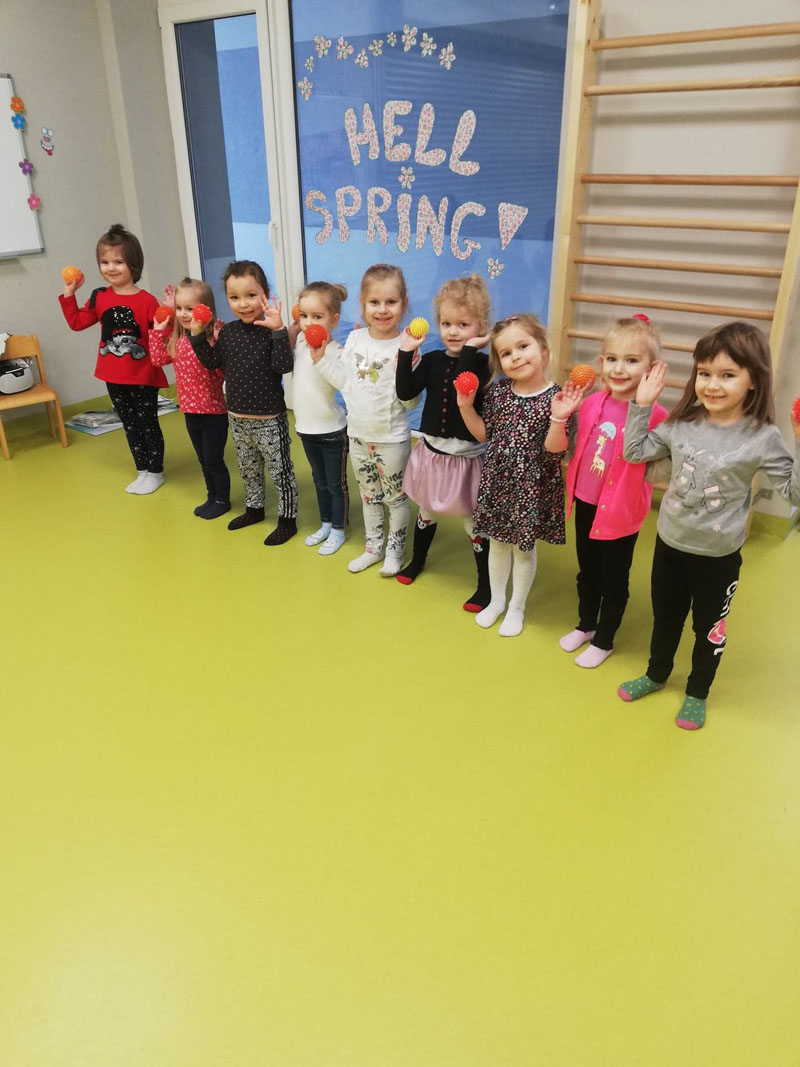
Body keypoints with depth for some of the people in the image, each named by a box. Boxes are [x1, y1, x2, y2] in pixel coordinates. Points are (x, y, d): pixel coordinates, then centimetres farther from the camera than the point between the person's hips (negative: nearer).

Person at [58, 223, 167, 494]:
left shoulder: (146, 300, -12)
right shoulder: (99, 298, 3)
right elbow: (76, 322, 14)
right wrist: (69, 294, 9)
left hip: (143, 376, -5)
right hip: (114, 376, 5)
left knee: (148, 424, 6)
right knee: (130, 425, 14)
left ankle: (155, 472, 20)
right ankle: (143, 471, 25)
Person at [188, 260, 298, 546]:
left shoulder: (271, 330, -15)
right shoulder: (228, 331, 2)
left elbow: (283, 366, -28)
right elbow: (212, 362, 9)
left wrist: (278, 330, -35)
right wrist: (197, 335, -1)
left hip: (269, 419, -6)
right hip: (237, 418, 6)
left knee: (280, 471, 6)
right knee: (248, 469, 23)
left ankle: (287, 519, 19)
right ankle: (254, 508, 42)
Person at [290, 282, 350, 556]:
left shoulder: (335, 351, -20)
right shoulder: (300, 341, -1)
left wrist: (320, 357, -43)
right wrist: (293, 326, 2)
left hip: (332, 431, -7)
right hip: (306, 428, 7)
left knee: (336, 483, 9)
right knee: (319, 481, 22)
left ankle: (338, 531, 25)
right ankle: (325, 524, 39)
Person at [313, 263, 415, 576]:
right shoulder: (355, 339, -1)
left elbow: (410, 401, -18)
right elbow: (345, 381, 7)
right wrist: (321, 357, 0)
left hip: (392, 439, -5)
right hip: (358, 435, 6)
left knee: (396, 497, 10)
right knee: (369, 495, 20)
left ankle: (395, 551, 29)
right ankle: (373, 547, 37)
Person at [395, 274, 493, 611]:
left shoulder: (481, 363, -13)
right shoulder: (433, 360, -1)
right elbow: (405, 392, -10)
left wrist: (468, 351, -32)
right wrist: (406, 352, -15)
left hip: (466, 456, -4)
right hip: (431, 451, 4)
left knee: (474, 523, 4)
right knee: (426, 511, 23)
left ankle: (485, 585, 19)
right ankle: (417, 559, 47)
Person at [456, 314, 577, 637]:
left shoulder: (555, 397, -15)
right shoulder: (497, 392, -3)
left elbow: (553, 448, -19)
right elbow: (484, 433, 6)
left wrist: (558, 418, -35)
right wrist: (466, 406, -6)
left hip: (532, 486, -4)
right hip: (498, 480, 4)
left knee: (524, 548, 13)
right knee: (498, 542, 20)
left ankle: (517, 607, 34)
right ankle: (496, 600, 41)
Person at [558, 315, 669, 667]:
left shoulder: (654, 414, -20)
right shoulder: (593, 403, -4)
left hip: (622, 510, -5)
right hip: (585, 503, 5)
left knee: (614, 580, 14)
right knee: (586, 572, 24)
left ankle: (604, 640, 35)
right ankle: (585, 625, 46)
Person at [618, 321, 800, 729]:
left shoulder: (762, 437, -17)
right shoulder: (682, 423, -8)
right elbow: (634, 452, 2)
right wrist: (641, 405, -6)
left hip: (718, 555, -3)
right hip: (669, 543, 3)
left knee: (709, 627, 17)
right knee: (665, 618, 23)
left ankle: (697, 693, 41)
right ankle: (656, 675, 48)